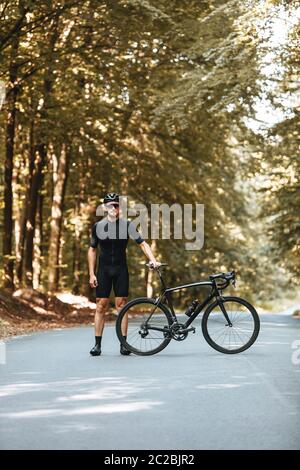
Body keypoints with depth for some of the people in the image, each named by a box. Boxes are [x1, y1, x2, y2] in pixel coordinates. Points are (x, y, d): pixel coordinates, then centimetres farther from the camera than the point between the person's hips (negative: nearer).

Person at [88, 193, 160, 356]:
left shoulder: (127, 225, -1)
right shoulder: (98, 226, 3)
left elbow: (142, 243, -5)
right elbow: (92, 250, 9)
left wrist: (153, 260, -21)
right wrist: (91, 274, 2)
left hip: (121, 269, -1)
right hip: (103, 270, 1)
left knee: (121, 305, -2)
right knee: (101, 306, 0)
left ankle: (123, 344, 2)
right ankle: (97, 344, 5)